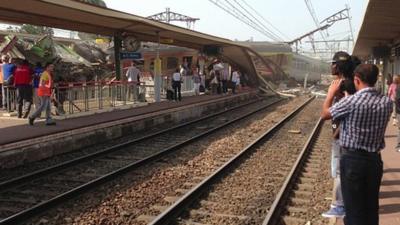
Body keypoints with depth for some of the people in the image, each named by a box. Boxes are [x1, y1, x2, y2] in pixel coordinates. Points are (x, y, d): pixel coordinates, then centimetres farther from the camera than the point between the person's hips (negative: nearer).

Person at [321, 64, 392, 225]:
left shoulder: (351, 101, -19)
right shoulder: (387, 102, -3)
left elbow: (324, 114, -3)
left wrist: (331, 93, 10)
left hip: (352, 159, -5)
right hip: (375, 160, 5)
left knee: (354, 208, 6)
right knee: (372, 208, 17)